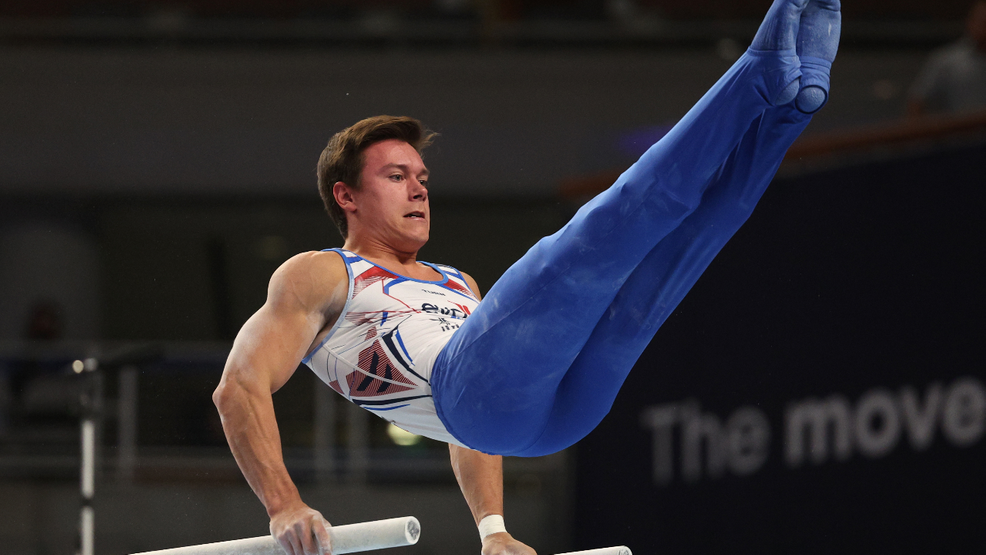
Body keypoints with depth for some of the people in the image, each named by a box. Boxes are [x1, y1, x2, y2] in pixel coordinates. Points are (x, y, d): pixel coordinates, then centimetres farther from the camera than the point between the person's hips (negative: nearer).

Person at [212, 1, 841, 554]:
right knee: (602, 232, -22)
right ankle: (764, 75, -26)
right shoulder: (316, 278, 20)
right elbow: (240, 388, 7)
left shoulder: (457, 284, 40)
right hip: (480, 385, -7)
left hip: (558, 402, 7)